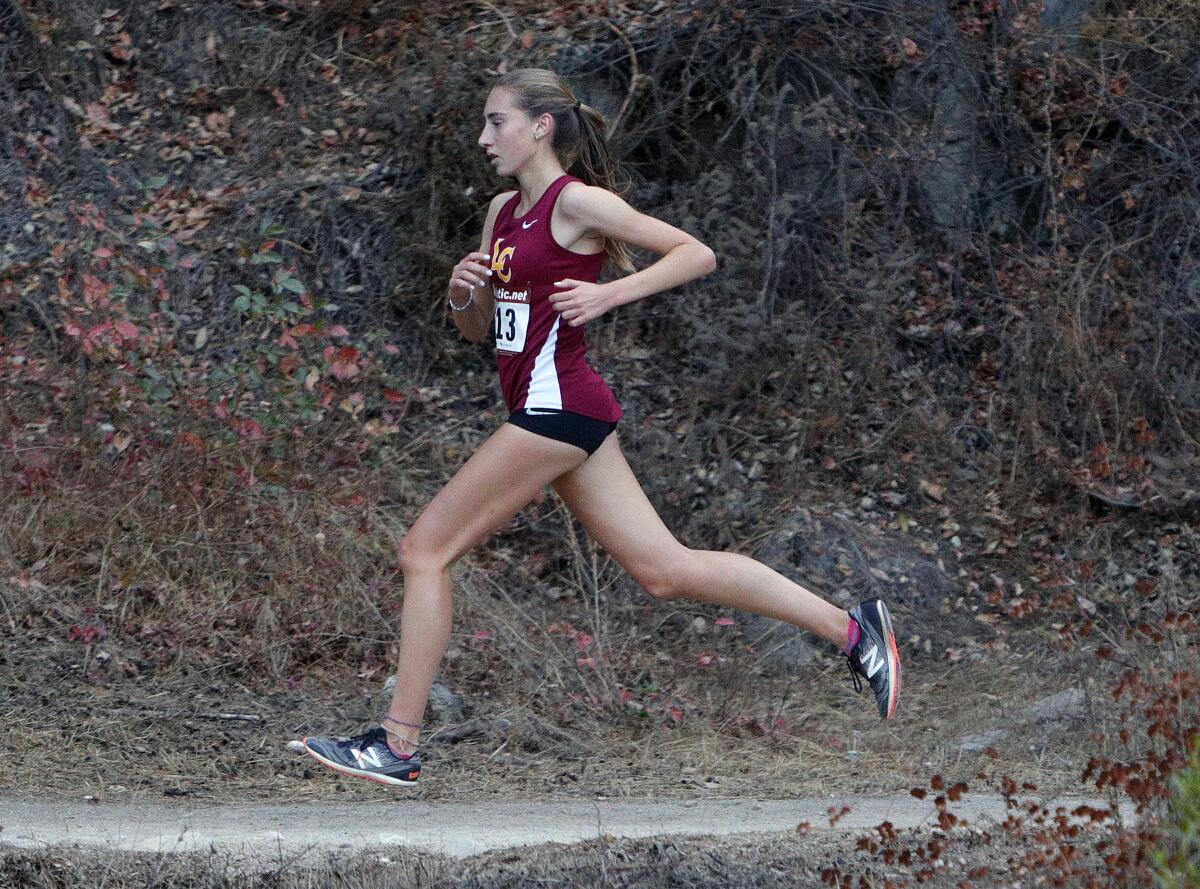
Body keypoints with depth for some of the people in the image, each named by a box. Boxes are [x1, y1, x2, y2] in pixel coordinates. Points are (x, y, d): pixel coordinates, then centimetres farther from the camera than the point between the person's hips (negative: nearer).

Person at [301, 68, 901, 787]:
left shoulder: (577, 201, -8)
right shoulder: (504, 211, 17)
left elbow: (697, 254, -9)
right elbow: (477, 330, 22)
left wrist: (607, 295, -19)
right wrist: (462, 293, 0)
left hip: (557, 404, -9)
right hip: (557, 411, 9)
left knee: (426, 549, -5)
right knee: (666, 570, 6)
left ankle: (397, 746, -2)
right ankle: (852, 629, 8)